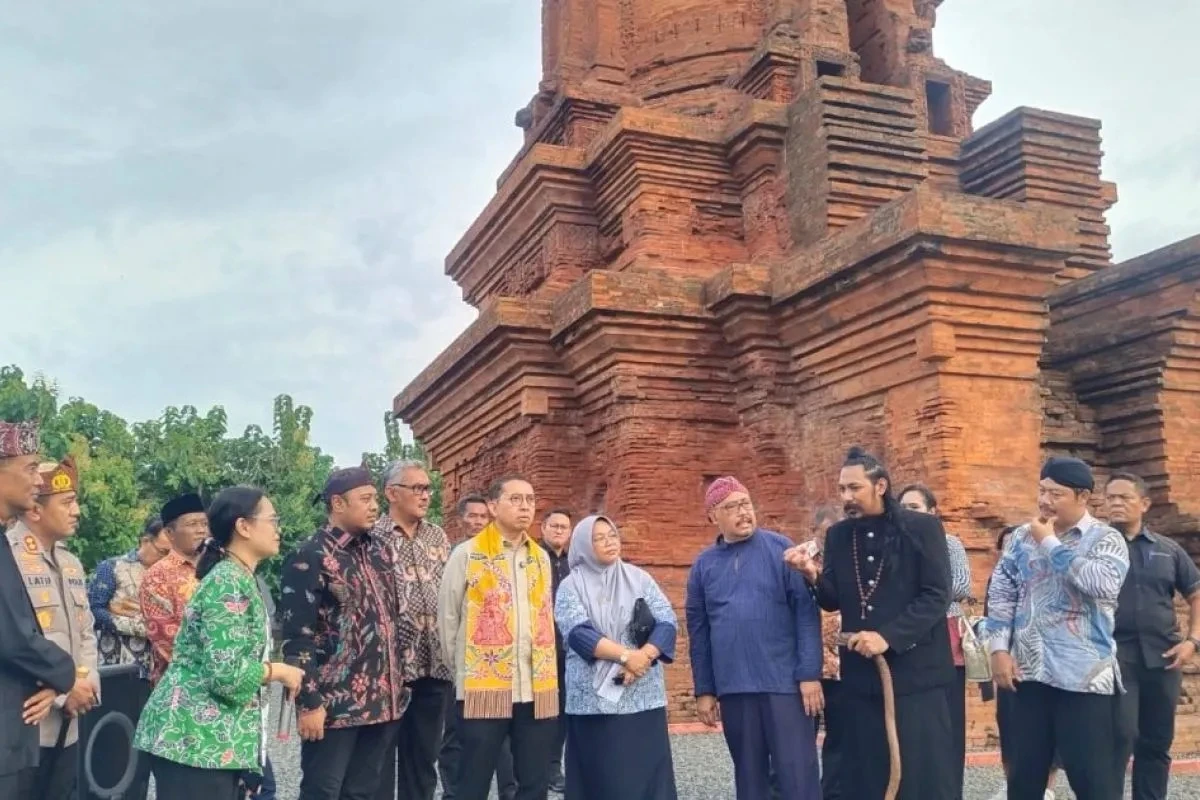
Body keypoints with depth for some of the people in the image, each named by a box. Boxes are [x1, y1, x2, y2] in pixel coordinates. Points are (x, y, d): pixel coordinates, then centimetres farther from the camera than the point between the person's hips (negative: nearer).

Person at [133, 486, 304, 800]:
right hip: (195, 739, -10)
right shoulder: (230, 583, -17)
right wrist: (279, 671, -10)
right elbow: (227, 672, -24)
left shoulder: (238, 578, 13)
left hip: (215, 738, 10)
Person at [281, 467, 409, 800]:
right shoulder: (310, 557, -9)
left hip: (383, 700, 7)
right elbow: (297, 636, -13)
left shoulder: (381, 550, 12)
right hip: (334, 703, -6)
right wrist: (309, 702, -16)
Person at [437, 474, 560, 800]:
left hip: (538, 687, 4)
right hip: (483, 686, -4)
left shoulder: (541, 557, 12)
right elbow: (447, 618, 2)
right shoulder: (467, 554, -3)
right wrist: (461, 667, 7)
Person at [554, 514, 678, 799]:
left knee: (647, 774, 1)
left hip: (643, 696, 2)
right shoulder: (571, 586, 2)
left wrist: (643, 657, -17)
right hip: (594, 699, -2)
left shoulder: (639, 578, 9)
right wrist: (626, 655, -21)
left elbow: (667, 623, 0)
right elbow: (578, 633, -12)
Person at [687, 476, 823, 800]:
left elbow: (806, 612, -5)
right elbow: (698, 632, 11)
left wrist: (810, 673, -11)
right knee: (748, 774, 13)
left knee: (798, 772, -2)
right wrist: (704, 690, 9)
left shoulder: (781, 549, -1)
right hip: (733, 688, 3)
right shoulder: (703, 565, 8)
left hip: (785, 682, -3)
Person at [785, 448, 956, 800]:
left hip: (915, 669, -4)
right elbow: (834, 601, 9)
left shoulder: (922, 528, -4)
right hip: (861, 673, 4)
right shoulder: (838, 535, 8)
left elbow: (937, 596, -10)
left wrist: (888, 636, -19)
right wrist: (812, 574, -12)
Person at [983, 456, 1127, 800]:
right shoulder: (1022, 537, 9)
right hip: (1029, 672, 4)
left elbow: (1104, 584, -23)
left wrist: (1051, 544, -15)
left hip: (1084, 676, -4)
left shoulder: (1106, 539, -3)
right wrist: (999, 649, -1)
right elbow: (1001, 595, 10)